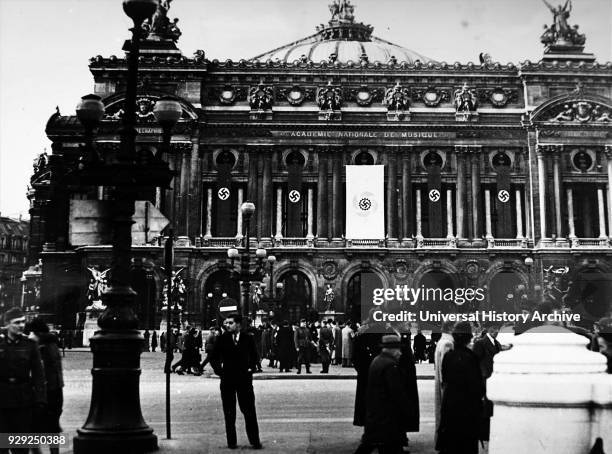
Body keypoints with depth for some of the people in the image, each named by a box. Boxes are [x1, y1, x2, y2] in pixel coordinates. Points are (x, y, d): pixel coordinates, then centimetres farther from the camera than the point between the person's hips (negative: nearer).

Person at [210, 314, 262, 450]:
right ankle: (231, 442, 12)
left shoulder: (248, 338, 2)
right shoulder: (222, 339, 1)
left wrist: (251, 368, 2)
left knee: (249, 411, -2)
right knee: (229, 413, 5)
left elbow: (254, 356, 15)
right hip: (227, 379, 1)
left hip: (244, 378, 0)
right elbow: (214, 357, 10)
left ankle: (255, 441, 4)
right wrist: (219, 370, -1)